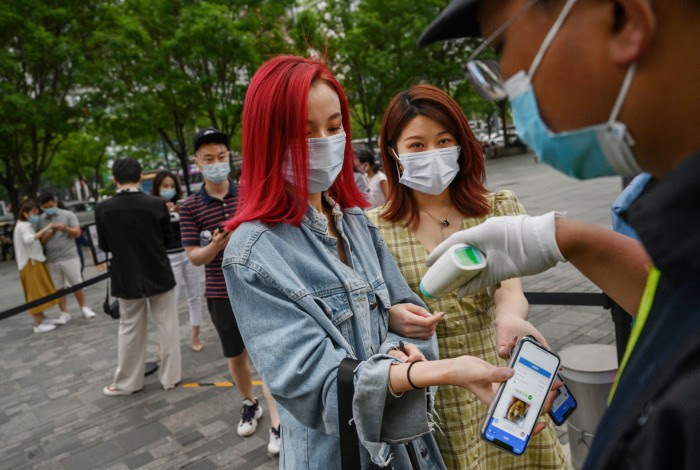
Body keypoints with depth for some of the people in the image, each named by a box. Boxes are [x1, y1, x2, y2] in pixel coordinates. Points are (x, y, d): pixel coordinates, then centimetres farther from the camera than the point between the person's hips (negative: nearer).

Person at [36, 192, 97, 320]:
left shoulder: (68, 215, 1)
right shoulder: (40, 221, 7)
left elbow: (77, 233, -4)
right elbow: (42, 240, 1)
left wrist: (64, 228, -20)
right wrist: (52, 231, -14)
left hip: (69, 257, -2)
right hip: (51, 260, 2)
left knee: (77, 284, 3)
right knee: (58, 288, 7)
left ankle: (83, 308, 18)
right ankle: (64, 313, 17)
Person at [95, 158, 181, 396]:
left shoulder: (103, 209, -10)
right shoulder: (156, 204, -12)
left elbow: (104, 246, 0)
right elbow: (169, 240, -3)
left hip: (127, 278, 1)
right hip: (159, 275, -1)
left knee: (130, 329, 13)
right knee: (167, 325, 12)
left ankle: (127, 382, 26)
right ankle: (170, 376, 20)